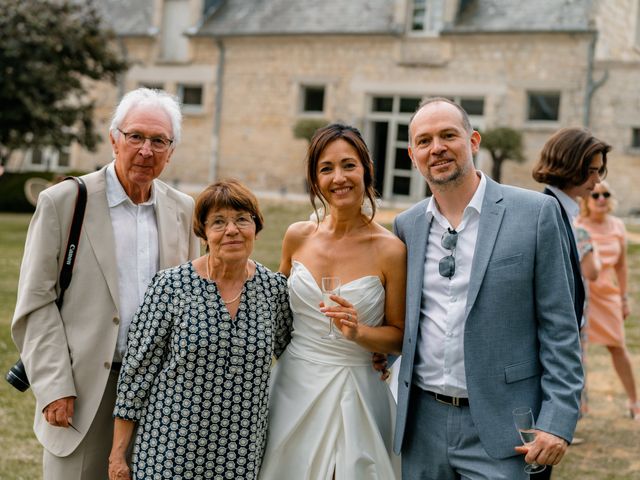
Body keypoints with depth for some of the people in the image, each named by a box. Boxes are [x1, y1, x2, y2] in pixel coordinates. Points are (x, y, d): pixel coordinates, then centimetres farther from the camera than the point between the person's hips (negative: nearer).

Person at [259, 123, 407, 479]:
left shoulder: (390, 250, -12)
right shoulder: (298, 236, -2)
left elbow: (399, 336, -4)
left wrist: (358, 332, -21)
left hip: (354, 392, -3)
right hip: (293, 386, 3)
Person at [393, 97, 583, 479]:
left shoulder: (536, 213, -6)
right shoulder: (407, 226, 7)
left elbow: (560, 327, -6)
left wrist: (558, 419, -11)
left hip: (498, 425, -4)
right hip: (423, 421, 4)